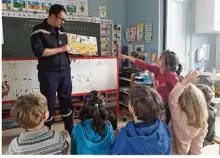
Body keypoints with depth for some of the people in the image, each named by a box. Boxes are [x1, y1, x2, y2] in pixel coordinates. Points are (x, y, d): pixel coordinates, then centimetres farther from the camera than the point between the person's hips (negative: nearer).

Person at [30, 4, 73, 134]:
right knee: (49, 103, 6)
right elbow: (38, 51, -16)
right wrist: (60, 49, -15)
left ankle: (70, 129, 30)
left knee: (67, 100, 13)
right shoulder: (39, 30, -5)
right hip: (48, 73, -5)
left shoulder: (62, 31, 14)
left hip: (65, 71, 6)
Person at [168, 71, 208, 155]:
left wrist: (186, 80, -38)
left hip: (173, 152, -5)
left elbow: (172, 96, -37)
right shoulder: (203, 123, -18)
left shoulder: (179, 117, -35)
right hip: (186, 153, 5)